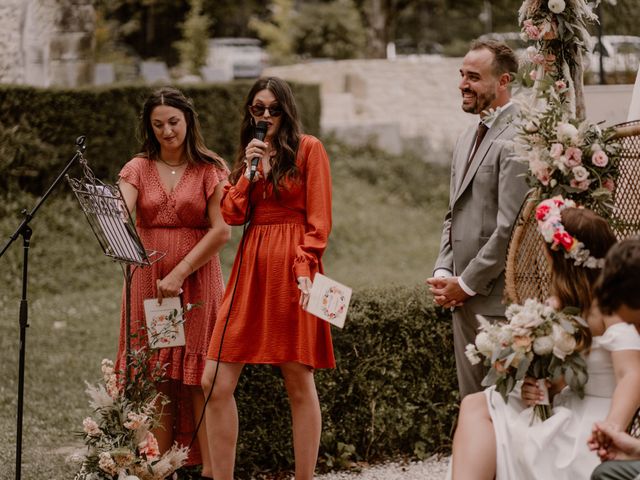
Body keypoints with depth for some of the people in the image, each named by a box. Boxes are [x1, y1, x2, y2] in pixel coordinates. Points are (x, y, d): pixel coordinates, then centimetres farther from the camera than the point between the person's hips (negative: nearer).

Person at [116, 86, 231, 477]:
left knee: (198, 379, -5)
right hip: (149, 283, 3)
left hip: (197, 282, -3)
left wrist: (179, 274, -13)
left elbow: (221, 230, -6)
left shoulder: (210, 169, 2)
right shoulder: (138, 169, 10)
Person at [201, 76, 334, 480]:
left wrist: (305, 268, -15)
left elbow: (319, 219, -4)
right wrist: (250, 170, -1)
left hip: (291, 267, -5)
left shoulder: (308, 149, 3)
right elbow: (232, 214, 10)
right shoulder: (249, 153, 21)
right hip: (250, 265, 6)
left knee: (299, 382, -2)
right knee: (216, 382, -3)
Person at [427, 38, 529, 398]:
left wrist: (466, 284, -13)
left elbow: (511, 227, -20)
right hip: (466, 300, 9)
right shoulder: (469, 139, 17)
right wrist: (443, 274, 7)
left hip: (498, 299, -9)